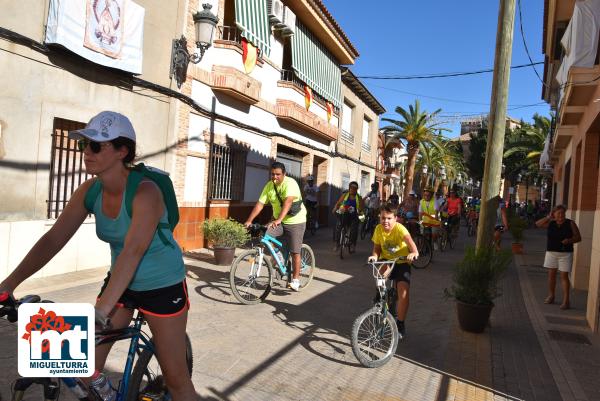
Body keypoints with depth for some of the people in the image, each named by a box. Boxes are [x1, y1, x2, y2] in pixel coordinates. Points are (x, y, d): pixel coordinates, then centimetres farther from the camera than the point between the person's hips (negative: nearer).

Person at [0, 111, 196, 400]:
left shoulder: (145, 191, -26)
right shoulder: (90, 190, -7)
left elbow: (132, 252, -35)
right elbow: (54, 238, -7)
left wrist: (100, 312, -42)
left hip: (162, 285, -5)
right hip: (121, 280, 6)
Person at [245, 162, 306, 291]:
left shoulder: (290, 183, -22)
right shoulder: (269, 186, -3)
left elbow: (288, 202, -36)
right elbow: (260, 204, -6)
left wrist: (278, 220, -48)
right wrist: (249, 220, -16)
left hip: (295, 222, -5)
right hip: (277, 220, 5)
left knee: (294, 252, -4)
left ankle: (295, 280, 11)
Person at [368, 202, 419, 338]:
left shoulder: (399, 228, -22)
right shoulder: (378, 229, -10)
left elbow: (409, 240, -39)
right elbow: (377, 248, -3)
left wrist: (414, 252, -59)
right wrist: (374, 256, -25)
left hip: (401, 262, -4)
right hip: (386, 261, 5)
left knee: (403, 293, -15)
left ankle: (400, 324, 5)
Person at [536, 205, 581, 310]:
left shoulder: (570, 223, -2)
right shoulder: (550, 223, 5)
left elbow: (578, 237, 0)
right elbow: (538, 224, -3)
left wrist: (569, 240, -19)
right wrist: (548, 217, -6)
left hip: (565, 254, -3)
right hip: (551, 252, 3)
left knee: (564, 276, -4)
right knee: (551, 274, 9)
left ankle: (566, 300, -1)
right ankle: (551, 296, 23)